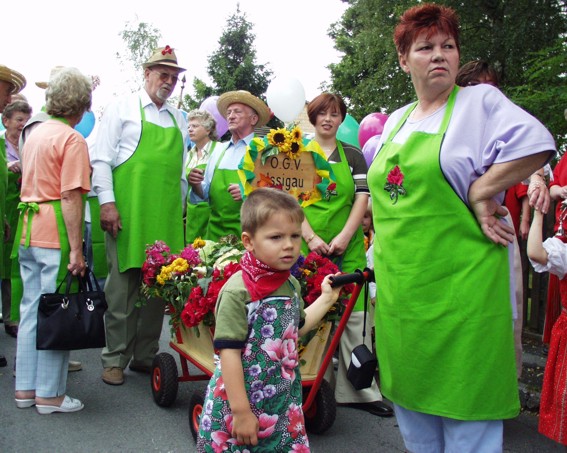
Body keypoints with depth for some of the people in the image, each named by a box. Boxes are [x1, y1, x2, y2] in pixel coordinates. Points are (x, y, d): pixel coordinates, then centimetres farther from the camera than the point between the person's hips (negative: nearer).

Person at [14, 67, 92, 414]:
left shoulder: (35, 134, 14)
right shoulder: (73, 140, -11)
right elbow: (71, 198, -16)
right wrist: (76, 250, -16)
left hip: (28, 228, 8)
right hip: (56, 232, -8)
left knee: (32, 308, 14)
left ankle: (26, 388, 23)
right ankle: (50, 394, 10)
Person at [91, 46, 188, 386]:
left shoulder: (179, 119, 19)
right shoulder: (123, 108, 4)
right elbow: (101, 159, -2)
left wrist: (179, 209, 17)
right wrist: (107, 202, -11)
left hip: (166, 217, 5)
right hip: (127, 214, -4)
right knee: (122, 287, -1)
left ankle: (145, 355, 17)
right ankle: (115, 359, 9)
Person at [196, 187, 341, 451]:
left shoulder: (292, 286, 4)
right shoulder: (237, 291, -19)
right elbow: (229, 353, -19)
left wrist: (326, 298, 17)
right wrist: (240, 411, -19)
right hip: (241, 402, -6)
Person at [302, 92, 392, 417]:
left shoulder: (353, 155, 12)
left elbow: (362, 198, 4)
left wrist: (345, 236, -10)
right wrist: (310, 237, -11)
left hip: (347, 247, 1)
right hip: (308, 246, -1)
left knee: (354, 315, -2)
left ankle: (360, 389, 5)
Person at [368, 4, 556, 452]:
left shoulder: (481, 100, -1)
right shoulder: (395, 121, 17)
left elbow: (537, 145, -17)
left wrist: (480, 192, -14)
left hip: (461, 281, -6)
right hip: (400, 288, 6)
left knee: (464, 397, 0)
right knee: (411, 402, 16)